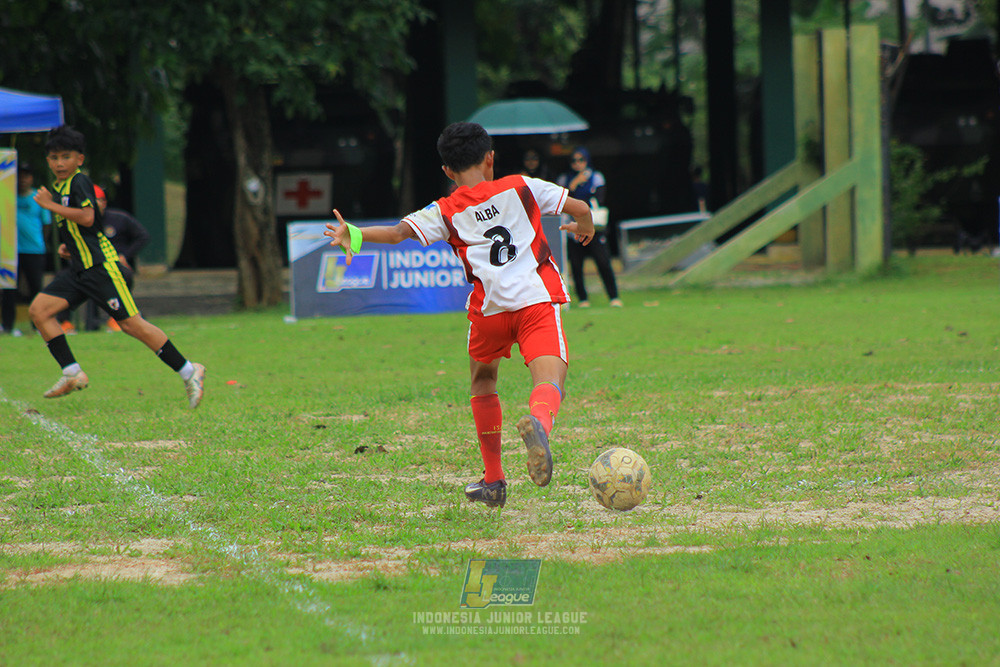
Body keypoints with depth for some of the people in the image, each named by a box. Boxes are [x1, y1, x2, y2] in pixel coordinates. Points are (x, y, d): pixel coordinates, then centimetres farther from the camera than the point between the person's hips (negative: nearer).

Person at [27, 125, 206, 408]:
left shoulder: (79, 182, -10)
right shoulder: (59, 186, 18)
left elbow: (87, 217, -26)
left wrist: (50, 205, -19)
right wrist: (67, 246, 16)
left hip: (99, 265, -9)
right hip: (79, 268, 9)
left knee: (130, 323, -10)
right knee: (39, 310, -4)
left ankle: (189, 372, -3)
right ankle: (72, 374, -1)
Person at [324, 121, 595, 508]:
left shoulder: (445, 212, 9)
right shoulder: (521, 187, 13)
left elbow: (399, 233, -6)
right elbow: (580, 209, 16)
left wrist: (356, 235, -2)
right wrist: (584, 228, 36)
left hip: (490, 309, 1)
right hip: (538, 300, -1)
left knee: (483, 381, 26)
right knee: (549, 383, -14)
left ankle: (493, 480, 28)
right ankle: (539, 422, -53)